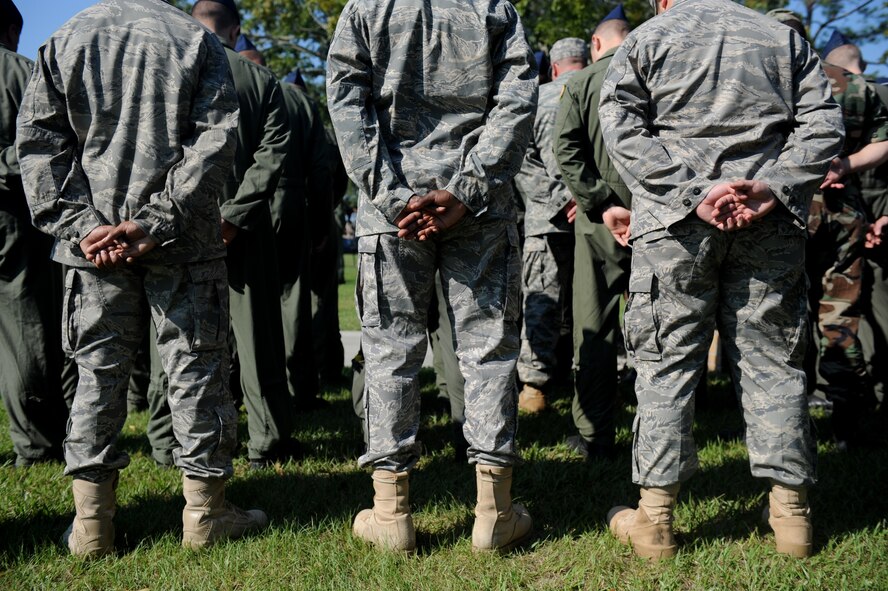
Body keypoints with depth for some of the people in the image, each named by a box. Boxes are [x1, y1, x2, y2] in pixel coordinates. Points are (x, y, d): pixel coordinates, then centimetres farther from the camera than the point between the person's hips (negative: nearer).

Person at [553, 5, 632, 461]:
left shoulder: (582, 82, 0)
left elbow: (565, 147, -9)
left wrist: (597, 197, -9)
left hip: (602, 222, -2)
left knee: (595, 329, 5)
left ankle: (595, 436, 9)